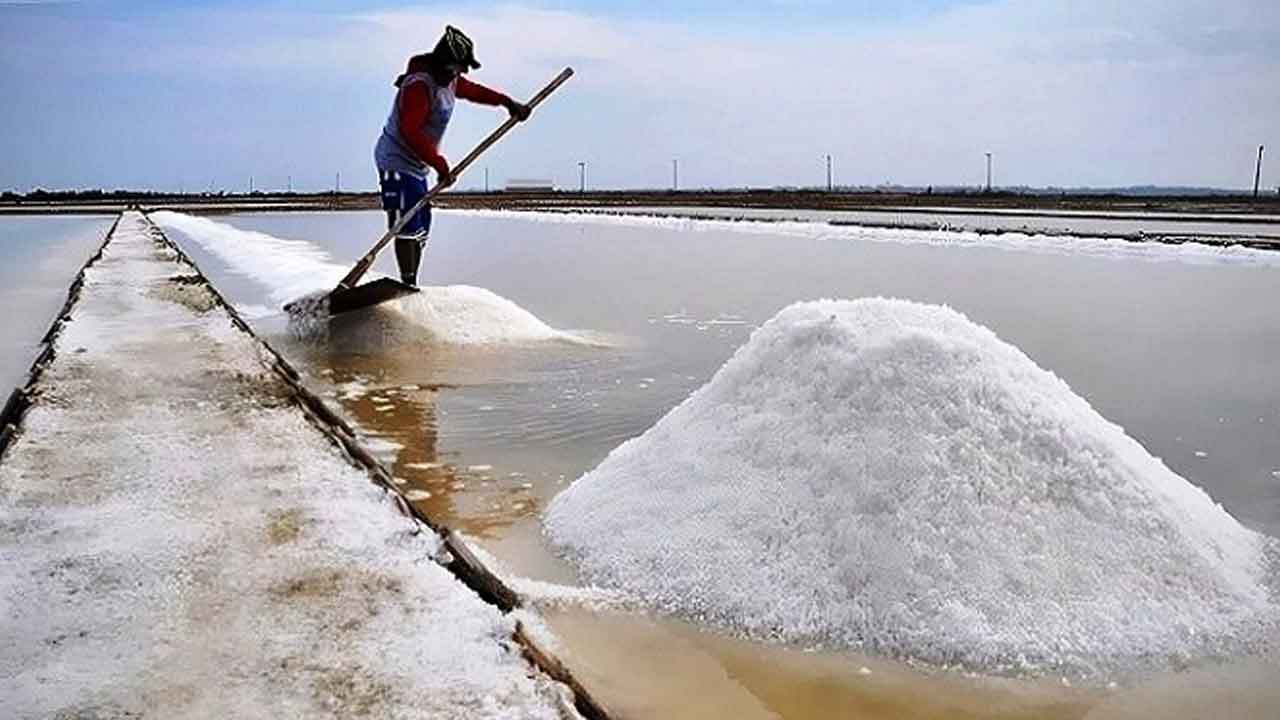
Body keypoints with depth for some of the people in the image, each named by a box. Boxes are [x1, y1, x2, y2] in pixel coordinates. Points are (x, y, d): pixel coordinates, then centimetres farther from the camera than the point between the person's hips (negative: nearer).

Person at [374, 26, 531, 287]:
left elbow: (473, 90, 29)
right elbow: (410, 132, -29)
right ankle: (407, 283, -16)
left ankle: (412, 284, 15)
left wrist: (508, 102, 26)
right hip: (397, 161, -10)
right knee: (407, 225, -16)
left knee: (421, 227, 10)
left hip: (417, 166, 10)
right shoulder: (419, 85, -22)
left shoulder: (449, 81, 7)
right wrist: (440, 165, -30)